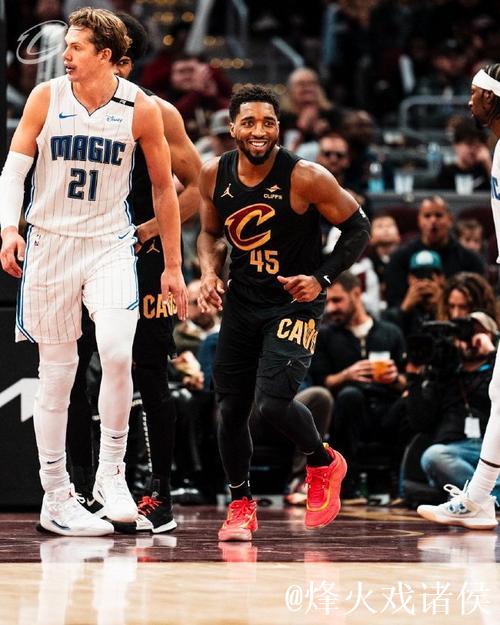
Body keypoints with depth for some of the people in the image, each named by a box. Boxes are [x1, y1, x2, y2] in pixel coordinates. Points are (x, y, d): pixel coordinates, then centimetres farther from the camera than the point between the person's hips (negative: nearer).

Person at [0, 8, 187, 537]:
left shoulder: (140, 109, -5)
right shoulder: (46, 97, -4)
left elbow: (164, 188, 5)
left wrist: (172, 267, 7)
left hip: (110, 244, 0)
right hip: (50, 241, 1)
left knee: (117, 354, -21)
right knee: (56, 370, 3)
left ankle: (110, 474, -2)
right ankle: (55, 498, 12)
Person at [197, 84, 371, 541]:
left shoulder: (306, 178, -19)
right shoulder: (215, 176, -5)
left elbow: (358, 228, -9)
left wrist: (322, 278, -19)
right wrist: (209, 273, -5)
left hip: (294, 302, -5)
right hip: (240, 302, 5)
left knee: (273, 402, -19)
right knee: (230, 407, 5)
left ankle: (324, 464, 12)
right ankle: (241, 506, 25)